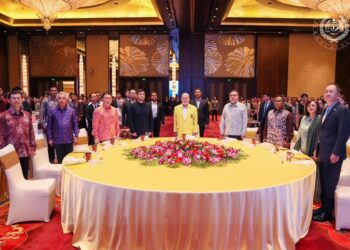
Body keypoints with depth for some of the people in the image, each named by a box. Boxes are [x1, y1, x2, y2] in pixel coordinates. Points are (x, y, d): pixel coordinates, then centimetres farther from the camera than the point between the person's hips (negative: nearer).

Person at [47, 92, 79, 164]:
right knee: (60, 159, 10)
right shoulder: (52, 111, -1)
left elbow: (75, 123, 5)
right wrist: (50, 138, 1)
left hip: (69, 139, 0)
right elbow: (49, 126, 3)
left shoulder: (71, 110, 0)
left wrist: (76, 136, 0)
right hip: (57, 140, 0)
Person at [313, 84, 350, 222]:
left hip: (332, 154, -8)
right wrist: (316, 150, 16)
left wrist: (336, 153, -20)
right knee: (323, 183, 15)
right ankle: (323, 207, 27)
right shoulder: (326, 110, 15)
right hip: (323, 153, 8)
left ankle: (327, 212, 15)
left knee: (330, 184, 2)